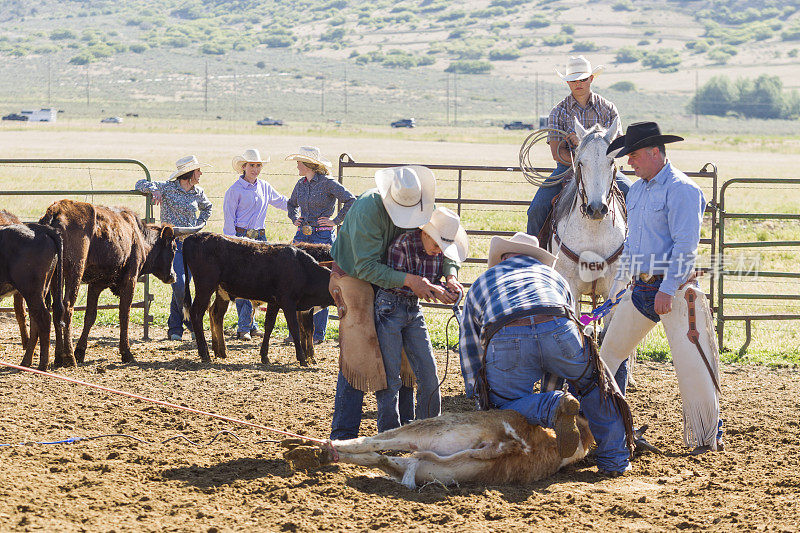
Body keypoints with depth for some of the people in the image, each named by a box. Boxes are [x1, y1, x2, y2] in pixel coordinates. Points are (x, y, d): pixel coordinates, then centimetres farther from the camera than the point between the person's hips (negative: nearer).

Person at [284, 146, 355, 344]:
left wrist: (336, 221, -10)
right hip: (302, 236, 6)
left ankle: (318, 333, 2)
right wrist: (294, 219, 14)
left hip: (322, 237, -6)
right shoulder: (301, 184, 12)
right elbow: (291, 204, 32)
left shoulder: (327, 183, -8)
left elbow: (351, 201, -12)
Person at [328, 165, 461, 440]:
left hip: (394, 278, 6)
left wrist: (450, 276, -24)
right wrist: (408, 280, -39)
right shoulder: (368, 209, -32)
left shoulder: (425, 206, -13)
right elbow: (366, 266, -31)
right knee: (357, 352, -15)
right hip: (355, 275, -6)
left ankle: (405, 423, 13)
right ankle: (343, 433, -14)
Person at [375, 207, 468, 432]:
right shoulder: (404, 242, -18)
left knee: (428, 372, 3)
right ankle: (389, 431, 5)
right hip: (389, 309, -6)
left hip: (413, 310, 6)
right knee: (390, 375, -4)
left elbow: (433, 282, 9)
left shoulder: (438, 251, 1)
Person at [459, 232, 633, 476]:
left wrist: (485, 405, 48)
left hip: (505, 341, -2)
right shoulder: (554, 276, 42)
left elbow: (470, 352, 40)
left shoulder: (480, 284, 39)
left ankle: (553, 409, -15)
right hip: (559, 331, 2)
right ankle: (614, 460, 20)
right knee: (594, 383, 27)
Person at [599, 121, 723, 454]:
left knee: (691, 362, -8)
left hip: (675, 289, -8)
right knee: (609, 351, 11)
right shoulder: (636, 190, 13)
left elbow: (685, 245, -19)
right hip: (641, 286, 8)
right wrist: (620, 280, 18)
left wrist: (668, 289, -24)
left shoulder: (681, 190, -13)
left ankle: (709, 436, 1)